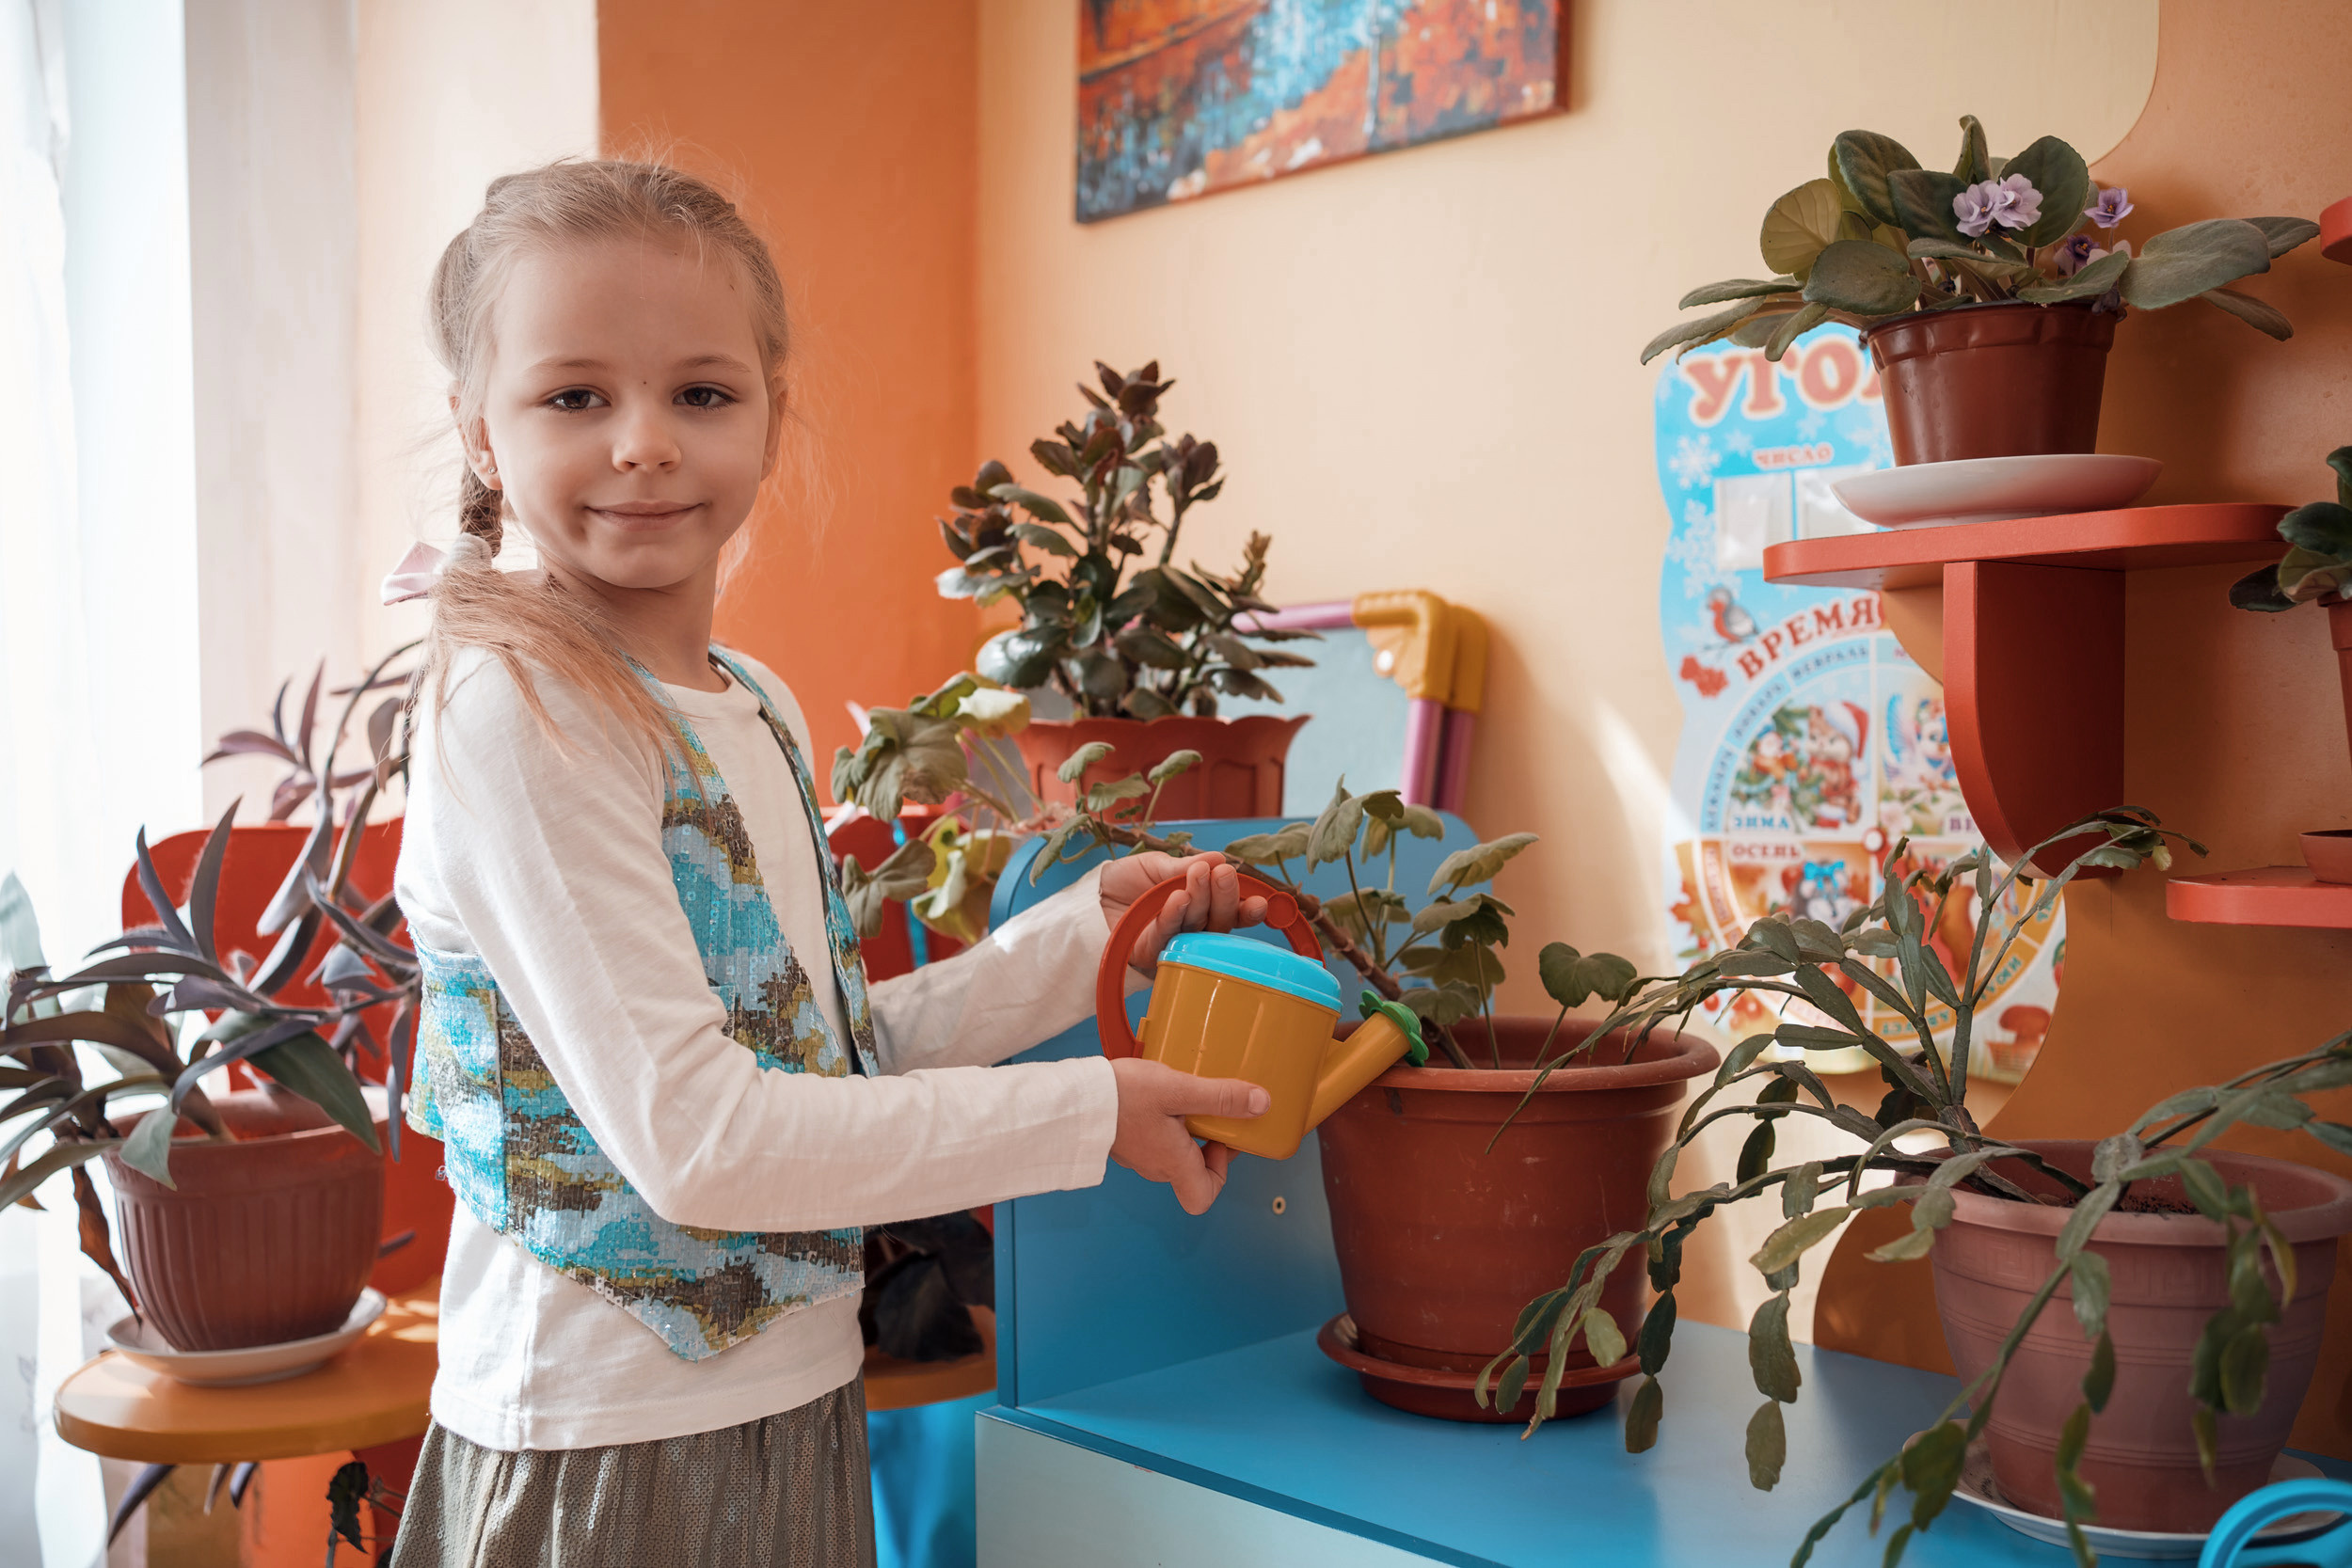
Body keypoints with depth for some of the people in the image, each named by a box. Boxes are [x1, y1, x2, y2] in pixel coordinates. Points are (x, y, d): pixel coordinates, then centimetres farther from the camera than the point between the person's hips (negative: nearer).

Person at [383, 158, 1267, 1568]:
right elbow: (691, 1135, -24)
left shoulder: (760, 710, 5)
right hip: (608, 1447, -7)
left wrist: (1088, 927, 6)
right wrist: (1086, 1113, -18)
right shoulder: (516, 715, -20)